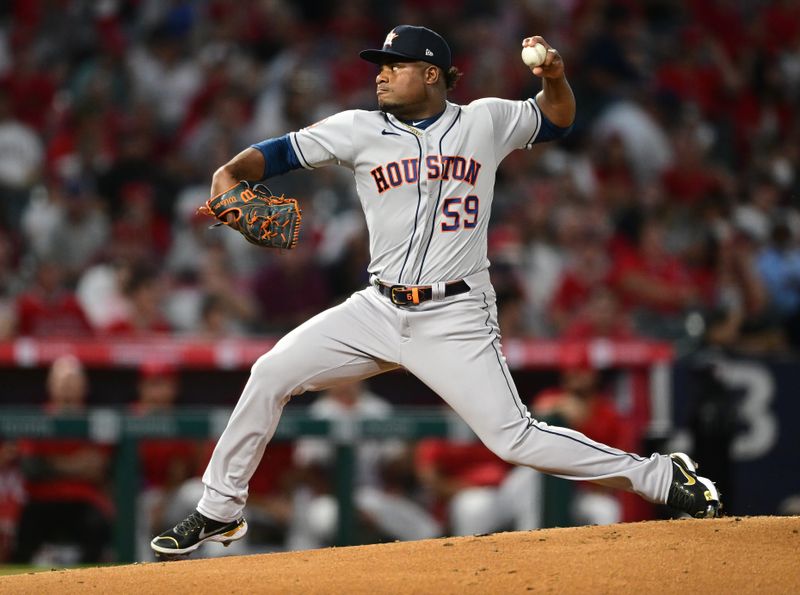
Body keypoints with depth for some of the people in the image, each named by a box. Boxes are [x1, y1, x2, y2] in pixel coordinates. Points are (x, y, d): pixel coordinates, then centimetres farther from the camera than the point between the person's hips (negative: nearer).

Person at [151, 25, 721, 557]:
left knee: (515, 439, -13)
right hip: (379, 310, 3)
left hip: (456, 321, -3)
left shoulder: (485, 122, 1)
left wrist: (554, 74, -6)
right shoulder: (360, 130, 2)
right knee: (271, 373, -6)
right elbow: (280, 152, -2)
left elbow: (557, 119, 14)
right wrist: (231, 172, -22)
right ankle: (220, 510, 8)